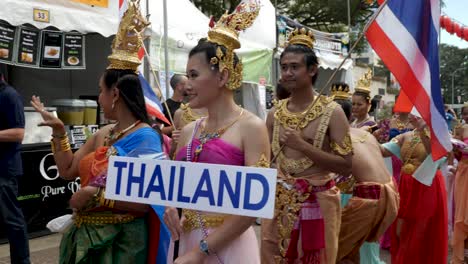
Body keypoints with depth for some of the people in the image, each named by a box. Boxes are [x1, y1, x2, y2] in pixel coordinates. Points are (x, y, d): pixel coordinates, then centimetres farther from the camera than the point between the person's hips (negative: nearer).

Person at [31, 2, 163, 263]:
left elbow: (148, 201, -23)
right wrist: (58, 130, 8)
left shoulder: (146, 138, -19)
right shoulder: (102, 134, 6)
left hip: (121, 241, -8)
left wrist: (97, 196, -24)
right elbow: (68, 170, 11)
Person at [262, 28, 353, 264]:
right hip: (279, 202, 4)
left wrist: (302, 145, -20)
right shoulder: (275, 113, 4)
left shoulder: (332, 112, -8)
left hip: (316, 203, -4)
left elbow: (346, 166, -14)